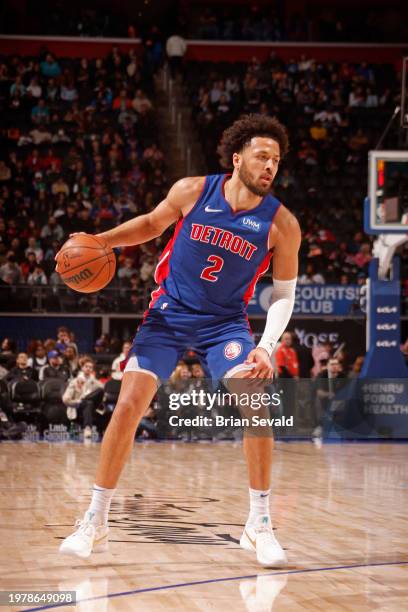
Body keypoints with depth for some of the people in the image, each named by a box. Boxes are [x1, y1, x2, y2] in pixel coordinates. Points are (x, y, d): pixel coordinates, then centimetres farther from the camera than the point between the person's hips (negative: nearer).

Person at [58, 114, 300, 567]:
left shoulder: (281, 224, -13)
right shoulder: (193, 191, -12)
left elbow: (284, 292, -4)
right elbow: (152, 224, 8)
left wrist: (266, 346, -19)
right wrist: (100, 240, -6)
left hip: (225, 322, 0)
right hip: (169, 313, 1)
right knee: (128, 405, -9)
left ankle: (259, 526, -5)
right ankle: (95, 524, 4)